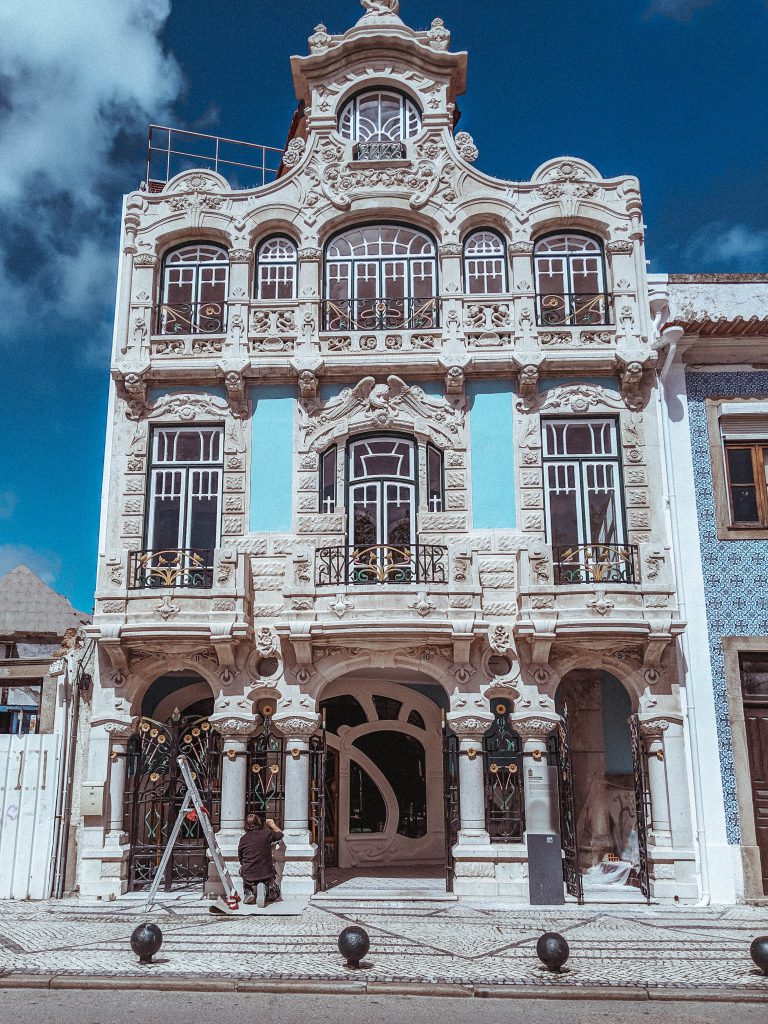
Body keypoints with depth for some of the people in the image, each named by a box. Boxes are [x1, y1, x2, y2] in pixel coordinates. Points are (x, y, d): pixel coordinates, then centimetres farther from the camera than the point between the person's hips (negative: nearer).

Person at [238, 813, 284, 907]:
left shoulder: (243, 839, -3)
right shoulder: (266, 834, -6)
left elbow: (240, 860, 10)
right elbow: (280, 834, 16)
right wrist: (272, 824, 33)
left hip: (249, 877, 2)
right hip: (266, 875, -2)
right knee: (275, 894, 25)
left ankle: (249, 893, 5)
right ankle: (265, 889, -8)